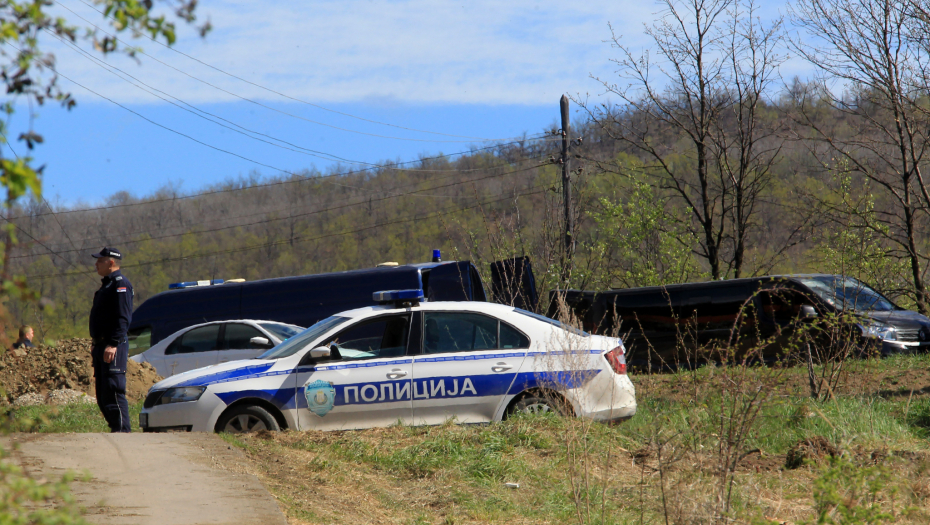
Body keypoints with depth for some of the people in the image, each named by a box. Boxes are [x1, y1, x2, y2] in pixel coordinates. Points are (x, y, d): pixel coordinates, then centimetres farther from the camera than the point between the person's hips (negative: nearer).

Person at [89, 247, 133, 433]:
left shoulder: (120, 284, -11)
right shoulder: (107, 284, 21)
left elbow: (123, 318, -20)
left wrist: (113, 344, -26)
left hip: (114, 347, -11)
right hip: (103, 345, 11)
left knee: (113, 391, -14)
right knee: (102, 394, 10)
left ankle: (122, 430, -15)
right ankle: (117, 429, 13)